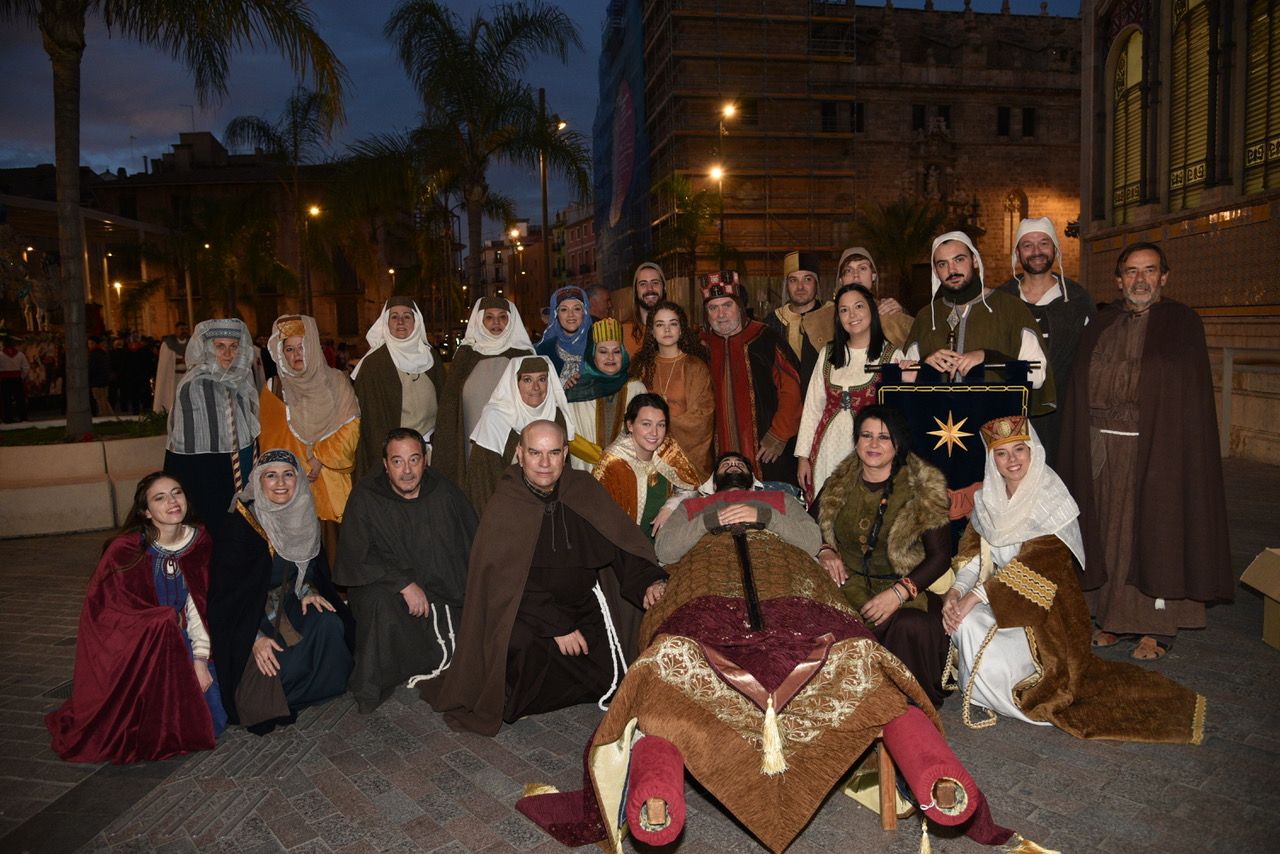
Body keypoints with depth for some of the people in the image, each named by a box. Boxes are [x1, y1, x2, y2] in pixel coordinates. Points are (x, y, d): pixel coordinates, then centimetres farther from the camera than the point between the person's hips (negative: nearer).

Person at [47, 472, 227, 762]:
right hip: (133, 650, -3)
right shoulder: (125, 551, -18)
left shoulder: (200, 542, -4)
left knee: (213, 721, -6)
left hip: (180, 643, 3)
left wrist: (201, 658, -12)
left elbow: (198, 605, -1)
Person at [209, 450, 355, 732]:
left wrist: (308, 591, -7)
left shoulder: (303, 517, -2)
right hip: (250, 614, -5)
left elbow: (314, 566, 14)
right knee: (284, 664, -26)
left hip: (288, 603, 6)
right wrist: (255, 637, -23)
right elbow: (226, 589, -18)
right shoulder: (241, 523, -20)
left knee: (329, 624, -21)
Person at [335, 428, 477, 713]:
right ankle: (370, 688, -16)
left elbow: (472, 543, 3)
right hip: (385, 585, -3)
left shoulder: (444, 492, -2)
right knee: (381, 602, -36)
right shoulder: (365, 497, -9)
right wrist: (404, 583, -24)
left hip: (442, 588, 3)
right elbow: (355, 559, -14)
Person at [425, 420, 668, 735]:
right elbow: (508, 582, -17)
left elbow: (621, 541, -2)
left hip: (584, 604, 4)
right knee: (525, 646, -34)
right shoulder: (503, 509, -13)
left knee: (612, 676, -8)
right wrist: (557, 627, -22)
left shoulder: (583, 489, -2)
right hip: (526, 612, -4)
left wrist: (650, 580, -20)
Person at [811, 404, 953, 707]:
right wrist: (825, 551, 0)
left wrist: (899, 593, -18)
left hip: (906, 587, -2)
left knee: (912, 628, -36)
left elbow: (940, 556, -4)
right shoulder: (839, 483, 10)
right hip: (848, 584, 3)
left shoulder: (924, 489, -1)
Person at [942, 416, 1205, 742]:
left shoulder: (1050, 499, -15)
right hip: (995, 594, 6)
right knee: (960, 621, -20)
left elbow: (1035, 565, -23)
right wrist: (955, 592, -18)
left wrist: (976, 596, -28)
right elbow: (973, 551, 1)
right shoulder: (988, 497, 4)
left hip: (1042, 607, -6)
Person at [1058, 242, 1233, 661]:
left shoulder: (1181, 323, 1)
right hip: (1101, 447, 4)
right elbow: (1081, 390, 10)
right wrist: (1086, 447, 2)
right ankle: (1113, 616, 20)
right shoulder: (1100, 325, 12)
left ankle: (1157, 626, 13)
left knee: (1154, 531, 2)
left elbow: (1191, 396, -4)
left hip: (1156, 447, -3)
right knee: (1109, 531, 8)